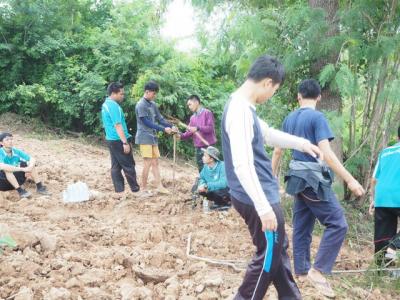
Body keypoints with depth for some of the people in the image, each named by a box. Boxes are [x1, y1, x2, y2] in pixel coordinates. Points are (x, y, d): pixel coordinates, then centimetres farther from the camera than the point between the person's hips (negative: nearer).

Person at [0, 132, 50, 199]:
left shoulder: (16, 151, -4)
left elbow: (33, 159, -5)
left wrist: (29, 167, -28)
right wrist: (22, 169, -36)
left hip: (15, 180, 5)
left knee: (31, 163, -8)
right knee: (7, 169, -34)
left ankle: (39, 187, -10)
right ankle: (20, 191, -30)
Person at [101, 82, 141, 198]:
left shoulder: (105, 105, 14)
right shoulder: (114, 106, -18)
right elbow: (118, 125, -23)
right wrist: (125, 142, -23)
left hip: (111, 139, 10)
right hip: (118, 140, -10)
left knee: (116, 166, 9)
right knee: (129, 166, 0)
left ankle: (119, 192, 11)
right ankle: (136, 190, 9)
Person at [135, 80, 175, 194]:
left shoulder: (153, 104, 11)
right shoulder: (141, 105, -15)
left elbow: (160, 118, 11)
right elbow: (147, 123, -19)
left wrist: (171, 126, -5)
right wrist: (163, 129, -20)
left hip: (153, 137, 8)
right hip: (144, 137, -8)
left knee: (155, 162, 8)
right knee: (147, 163, -7)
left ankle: (159, 187, 11)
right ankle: (144, 188, 1)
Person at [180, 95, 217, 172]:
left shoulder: (207, 113, -4)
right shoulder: (192, 117, 15)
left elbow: (211, 128, -13)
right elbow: (189, 132, 13)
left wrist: (197, 128, -24)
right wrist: (181, 136, -6)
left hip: (208, 146, -6)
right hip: (198, 148, 7)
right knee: (201, 170, 10)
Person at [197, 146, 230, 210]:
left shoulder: (222, 166, -26)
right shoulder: (206, 166, -6)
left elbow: (223, 183, -35)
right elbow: (202, 178, 7)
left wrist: (207, 186, -36)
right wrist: (202, 185, -17)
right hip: (214, 189, 7)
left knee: (216, 191, -35)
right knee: (201, 190, -14)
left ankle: (226, 203, -3)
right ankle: (218, 202, 7)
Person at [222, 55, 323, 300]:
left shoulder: (244, 106, 10)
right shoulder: (240, 111, -23)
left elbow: (268, 133, 27)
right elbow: (243, 166, -28)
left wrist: (302, 143, 28)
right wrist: (264, 208, -28)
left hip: (262, 196, 10)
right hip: (258, 199, -10)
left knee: (278, 249, 21)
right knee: (269, 256, 4)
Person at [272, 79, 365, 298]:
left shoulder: (289, 119, 10)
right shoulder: (317, 117, -13)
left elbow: (277, 151, 15)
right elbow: (326, 153, -21)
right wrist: (350, 180, -21)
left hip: (297, 177, 8)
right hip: (313, 177, -8)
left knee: (301, 227, 14)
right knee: (337, 224, -4)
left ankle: (301, 270, 21)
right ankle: (317, 270, -7)